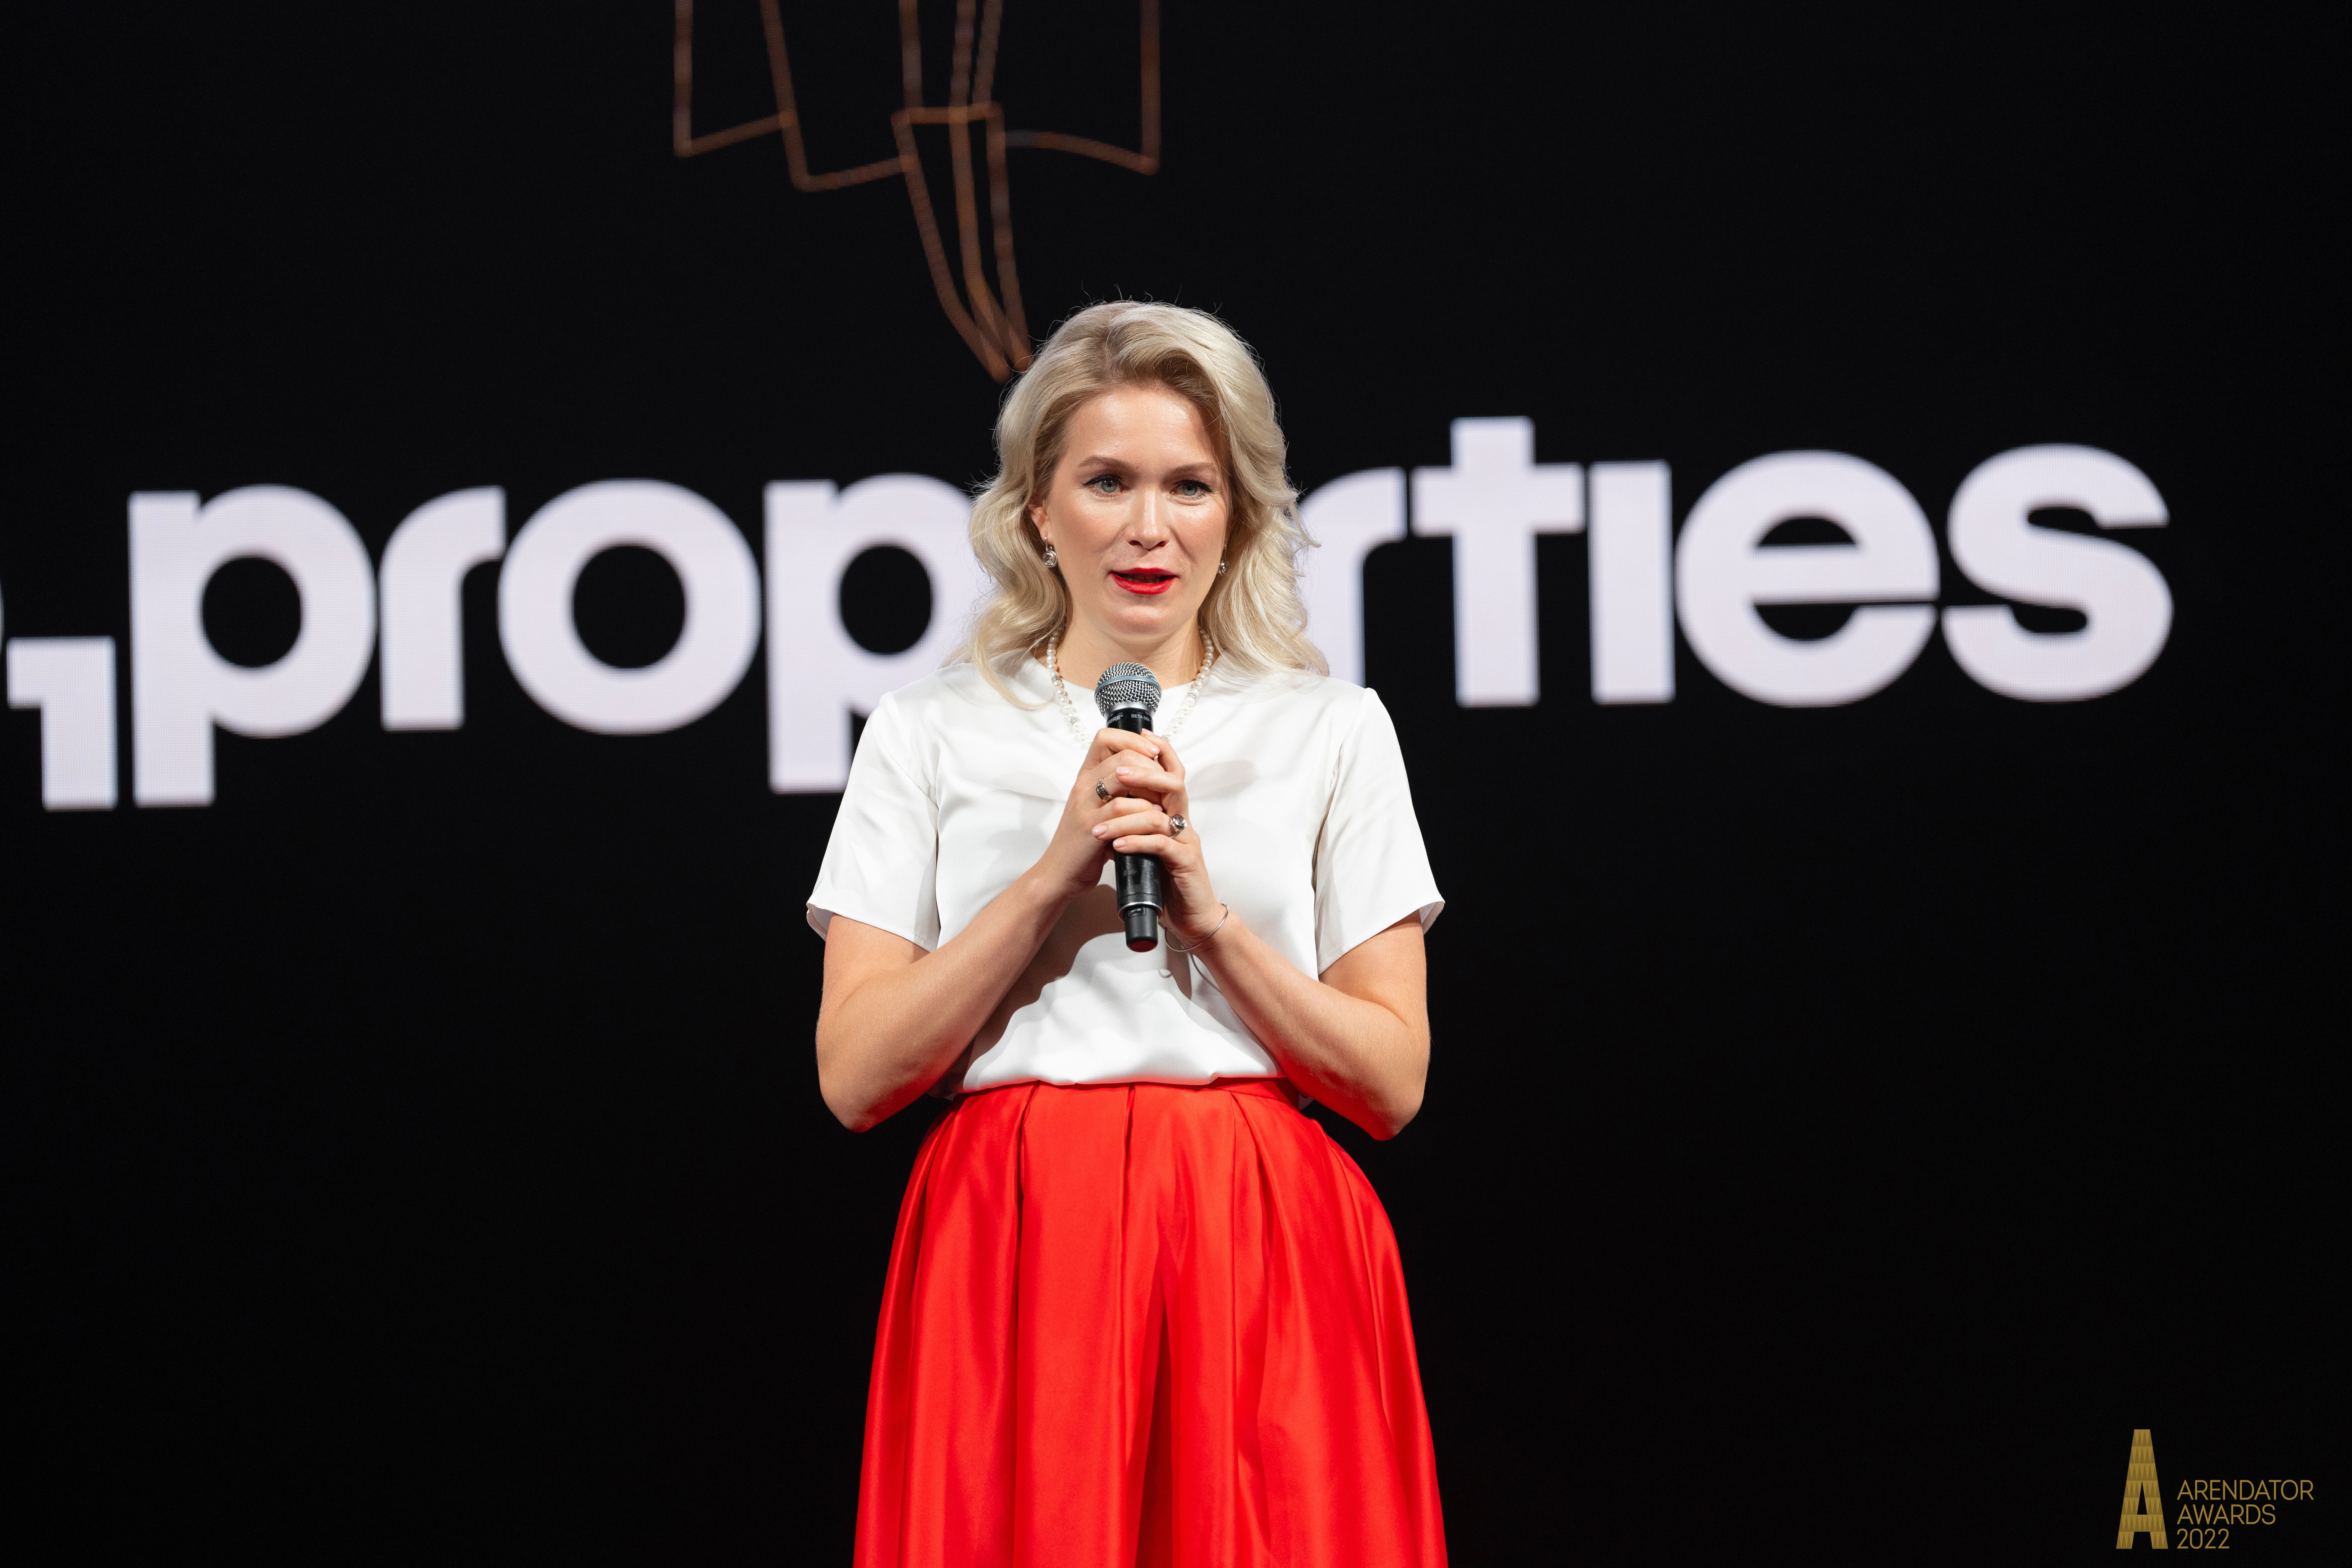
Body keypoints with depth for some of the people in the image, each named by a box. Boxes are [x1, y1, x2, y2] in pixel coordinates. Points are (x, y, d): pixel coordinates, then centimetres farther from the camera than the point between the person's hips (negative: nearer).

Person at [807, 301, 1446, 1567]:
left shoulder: (1333, 729, 9)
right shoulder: (930, 731, 9)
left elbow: (1391, 1081, 3)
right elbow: (855, 1075, -1)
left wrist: (1208, 912, -9)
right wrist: (1054, 876, -9)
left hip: (1261, 1260, 0)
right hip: (1012, 1257, 0)